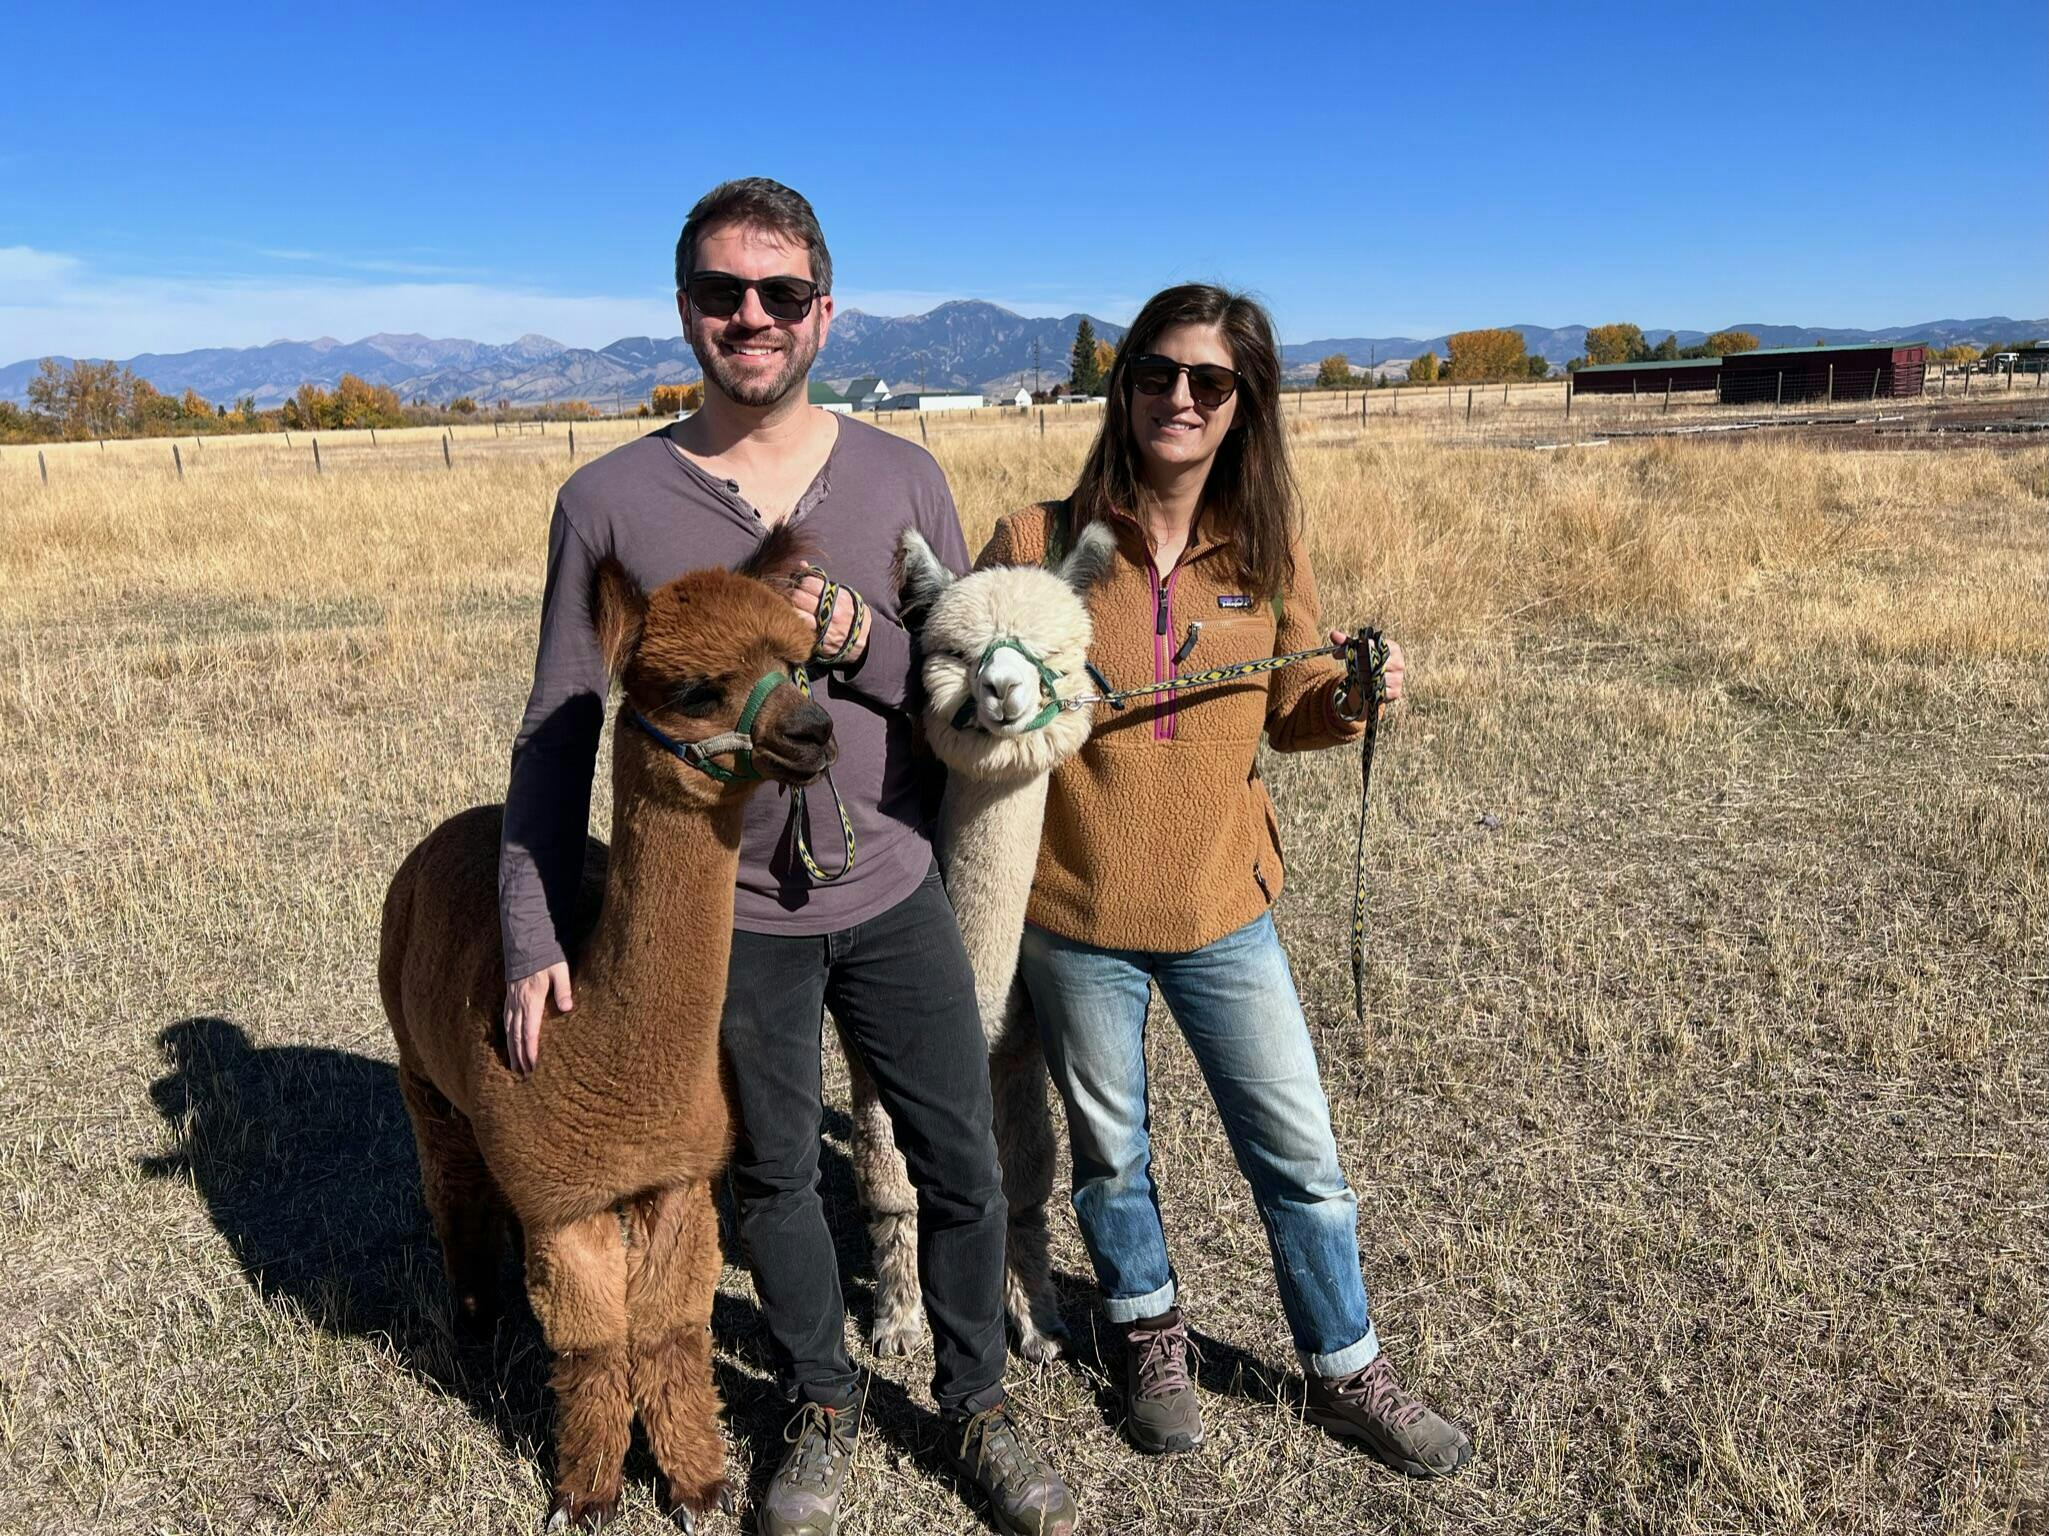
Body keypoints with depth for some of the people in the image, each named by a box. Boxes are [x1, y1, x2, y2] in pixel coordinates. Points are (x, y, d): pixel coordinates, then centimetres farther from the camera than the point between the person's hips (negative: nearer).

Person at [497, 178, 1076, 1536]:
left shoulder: (901, 478, -2)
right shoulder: (611, 502, -6)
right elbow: (557, 736, -2)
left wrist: (858, 638, -21)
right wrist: (535, 937, -7)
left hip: (896, 894, 1)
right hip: (728, 917, -1)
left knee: (962, 1166, 12)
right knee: (774, 1178, 16)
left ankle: (978, 1408, 38)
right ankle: (826, 1409, 42)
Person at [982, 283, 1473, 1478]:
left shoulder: (1268, 552, -2)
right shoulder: (1038, 541, -9)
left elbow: (1286, 715, 7)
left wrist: (1350, 702, -13)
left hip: (1221, 905, 2)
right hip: (1074, 913, -1)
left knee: (1301, 1152, 10)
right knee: (1110, 1147, 18)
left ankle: (1348, 1374, 35)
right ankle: (1151, 1334, 45)